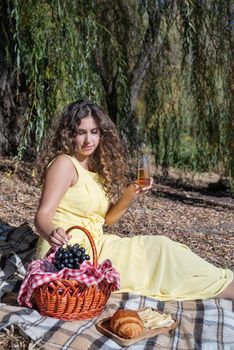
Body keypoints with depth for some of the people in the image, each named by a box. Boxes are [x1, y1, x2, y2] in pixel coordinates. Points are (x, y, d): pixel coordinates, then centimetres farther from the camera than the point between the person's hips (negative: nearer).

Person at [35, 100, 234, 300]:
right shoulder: (64, 163, -10)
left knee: (158, 246, -6)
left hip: (93, 245, 7)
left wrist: (129, 196, -5)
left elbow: (107, 219, 12)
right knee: (157, 248, -12)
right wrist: (51, 234, -39)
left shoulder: (97, 167, 13)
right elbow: (43, 216, -17)